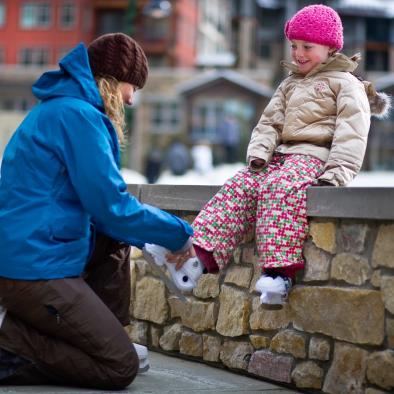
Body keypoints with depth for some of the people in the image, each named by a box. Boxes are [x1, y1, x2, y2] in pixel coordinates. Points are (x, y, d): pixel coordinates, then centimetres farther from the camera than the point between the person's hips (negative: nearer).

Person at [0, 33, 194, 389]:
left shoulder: (57, 109, 17)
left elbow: (98, 200, 24)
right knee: (121, 368, -6)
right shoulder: (77, 115, -14)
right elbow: (112, 207, -16)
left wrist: (154, 236, 18)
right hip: (35, 269, -10)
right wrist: (177, 234, -2)